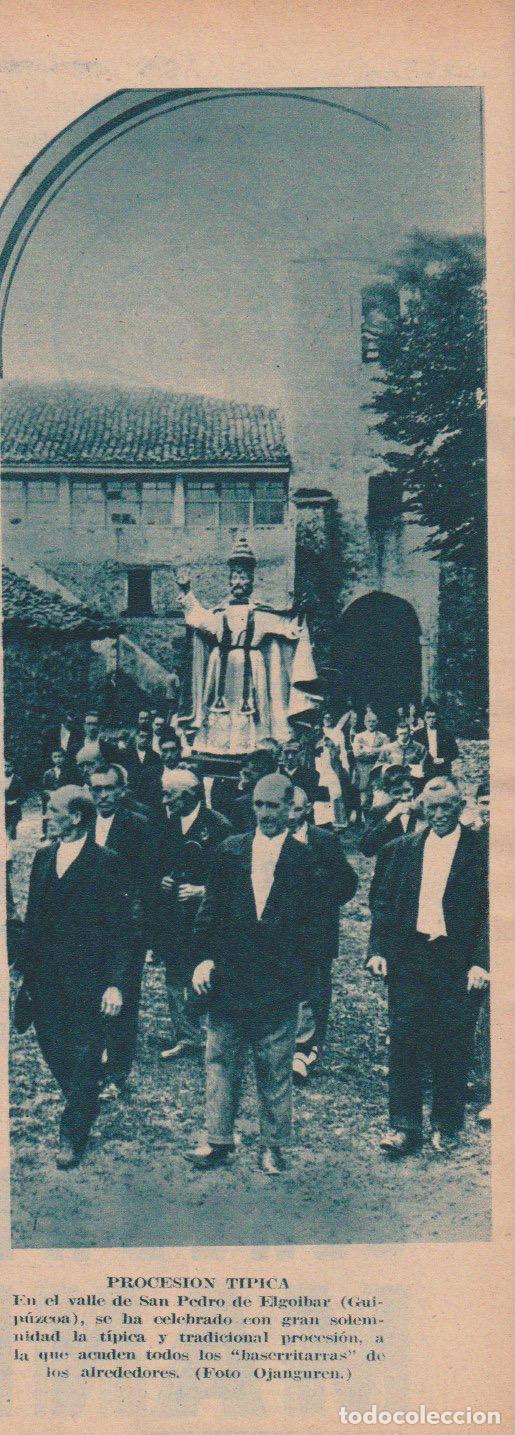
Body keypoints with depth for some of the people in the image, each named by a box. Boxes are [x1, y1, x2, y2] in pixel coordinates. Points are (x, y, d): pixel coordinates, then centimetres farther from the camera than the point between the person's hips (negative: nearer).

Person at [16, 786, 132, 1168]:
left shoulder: (107, 864, -9)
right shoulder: (43, 857, 10)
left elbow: (119, 929, -9)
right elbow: (34, 918, 14)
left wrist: (115, 983, -14)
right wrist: (26, 965, 8)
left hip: (85, 979, -6)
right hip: (44, 978, 6)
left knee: (84, 1055, 3)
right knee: (52, 1048, 12)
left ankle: (73, 1133, 15)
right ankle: (82, 1105, 34)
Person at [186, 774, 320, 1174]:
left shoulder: (306, 858, -1)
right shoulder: (230, 851, 5)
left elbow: (312, 923, 1)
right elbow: (211, 910, 6)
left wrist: (303, 975, -5)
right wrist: (204, 957, -5)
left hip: (278, 984, -2)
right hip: (228, 976, 2)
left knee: (276, 1069, 7)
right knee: (221, 1062, 8)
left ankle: (273, 1145, 19)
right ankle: (218, 1141, 18)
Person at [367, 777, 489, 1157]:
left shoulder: (481, 851, -2)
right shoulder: (401, 849, 9)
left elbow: (491, 911, -4)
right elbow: (382, 903, 11)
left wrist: (480, 962, -13)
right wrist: (378, 950, -1)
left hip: (456, 963, -2)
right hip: (407, 958, 3)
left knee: (451, 1047, 6)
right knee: (404, 1041, 2)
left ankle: (446, 1126, 20)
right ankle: (404, 1126, 12)